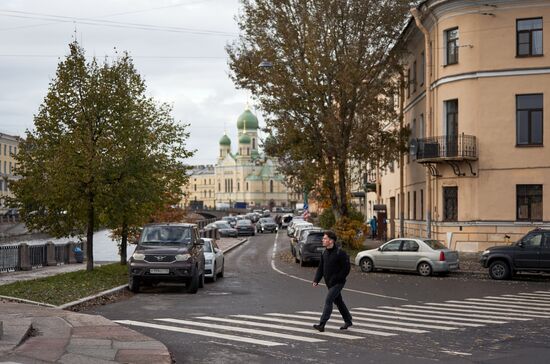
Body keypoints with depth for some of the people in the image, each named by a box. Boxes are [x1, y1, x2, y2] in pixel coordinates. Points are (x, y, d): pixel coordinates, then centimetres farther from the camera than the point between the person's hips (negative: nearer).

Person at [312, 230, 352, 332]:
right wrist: (316, 280, -1)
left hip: (338, 282, -8)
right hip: (329, 283, 8)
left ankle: (322, 324, -18)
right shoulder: (324, 253, 7)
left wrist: (336, 279, -20)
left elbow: (346, 268, -17)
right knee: (338, 301, 17)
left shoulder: (340, 253, -16)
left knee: (328, 300, -15)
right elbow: (321, 268, 11)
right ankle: (348, 321, 32)